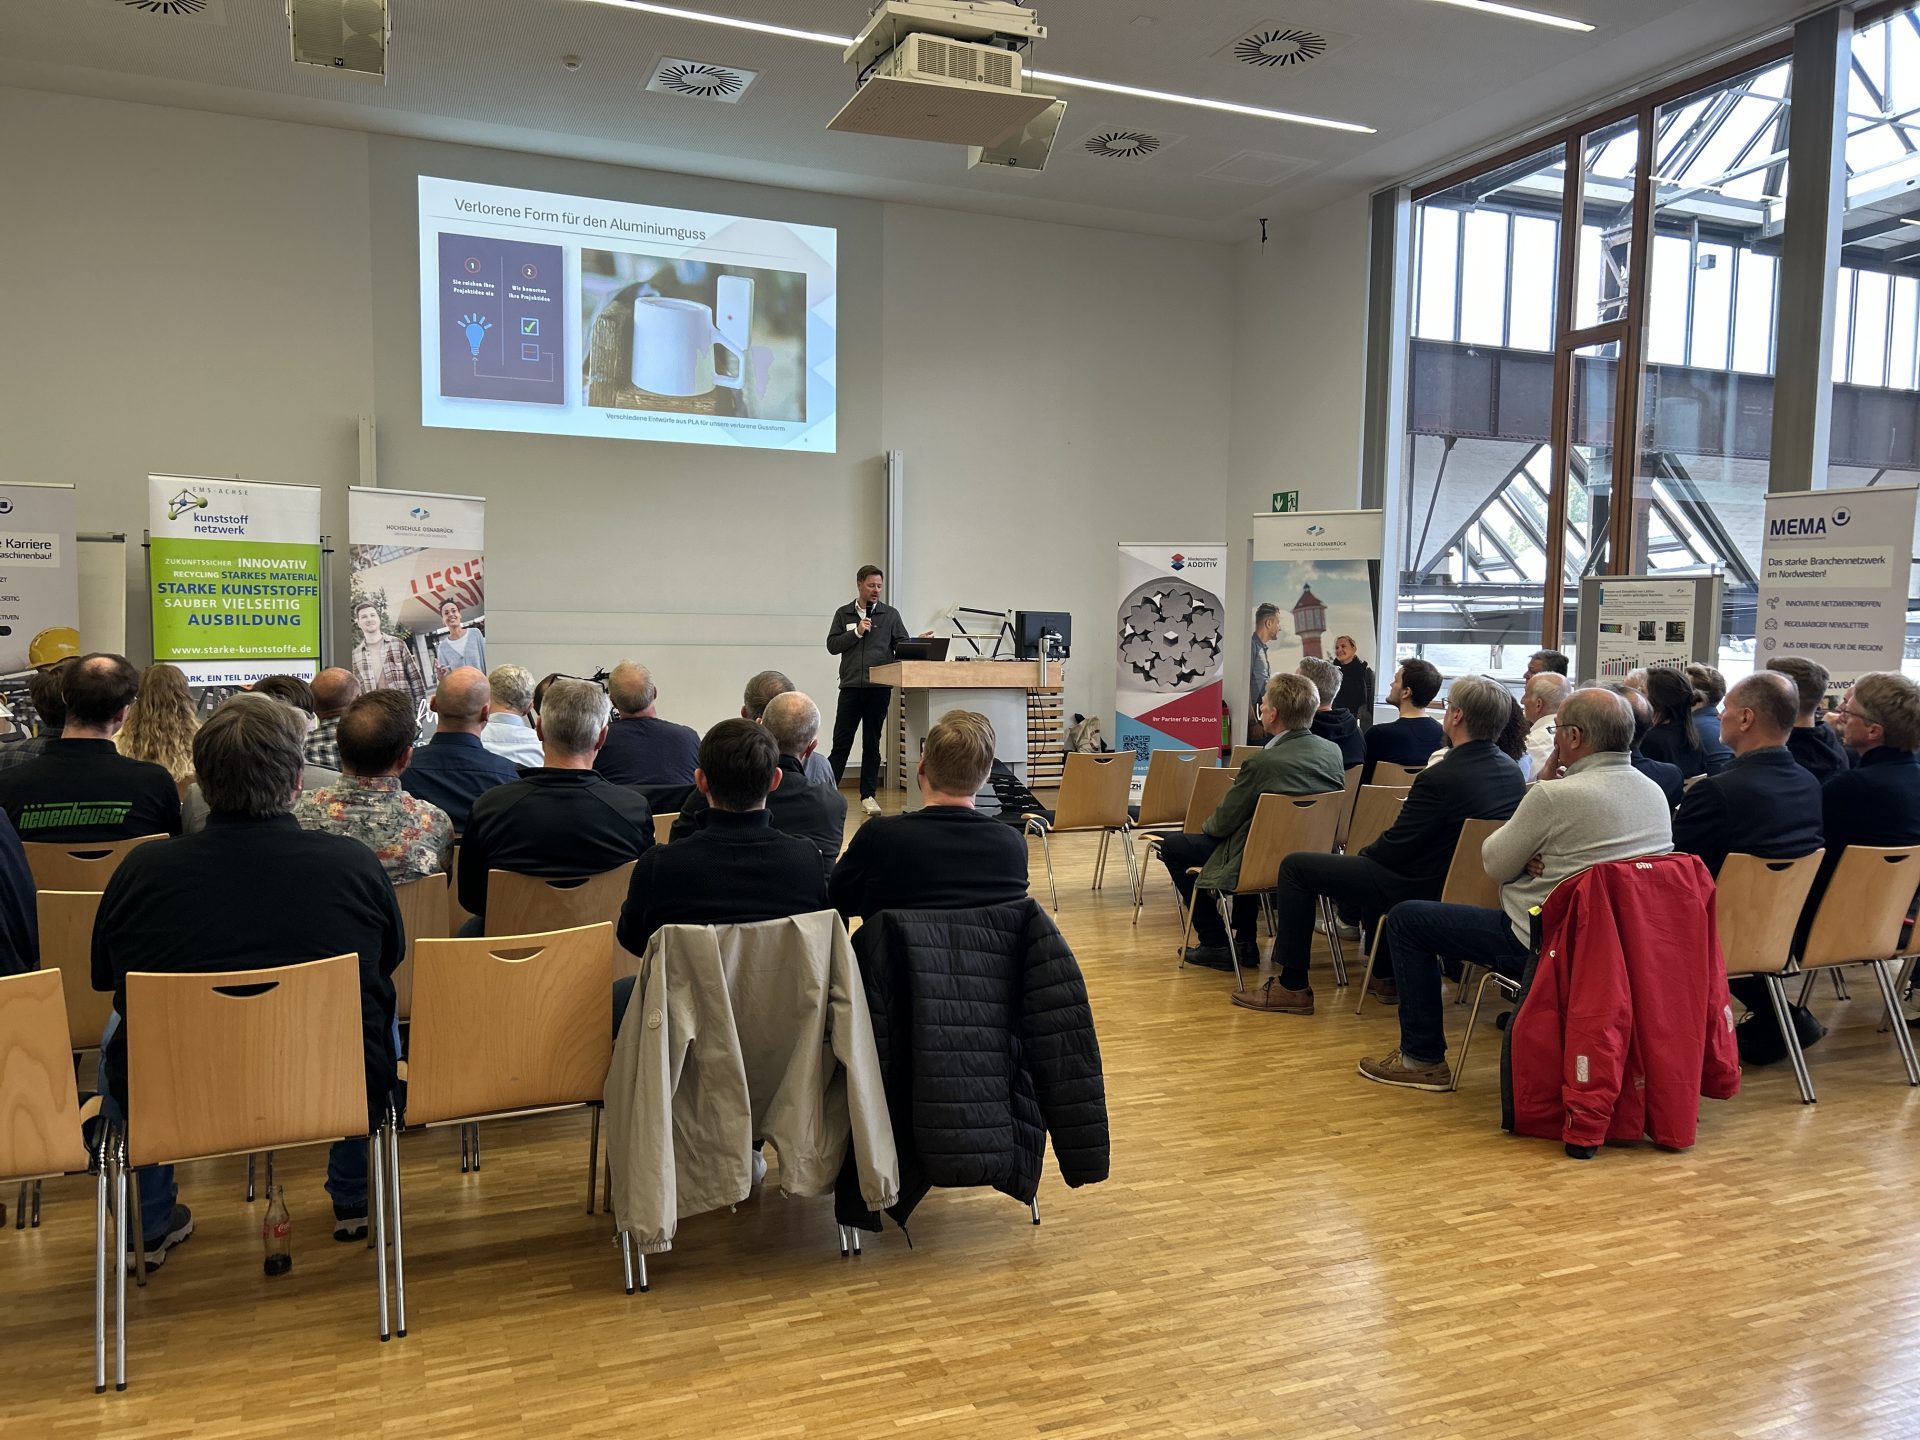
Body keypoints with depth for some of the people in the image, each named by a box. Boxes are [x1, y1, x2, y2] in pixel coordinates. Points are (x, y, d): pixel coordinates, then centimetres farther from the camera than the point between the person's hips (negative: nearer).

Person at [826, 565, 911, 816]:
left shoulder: (891, 615, 9)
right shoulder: (843, 614, 9)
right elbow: (832, 645, 2)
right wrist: (857, 632, -9)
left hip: (879, 688, 0)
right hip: (851, 686, 0)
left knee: (872, 743, 6)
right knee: (841, 742, 1)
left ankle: (868, 795, 12)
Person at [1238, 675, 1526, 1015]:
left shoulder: (1438, 779, -26)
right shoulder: (1513, 773, 0)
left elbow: (1395, 847, -18)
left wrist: (1365, 852, 5)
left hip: (1422, 887, -9)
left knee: (1295, 866, -2)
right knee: (1369, 860, 36)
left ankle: (1291, 986, 2)